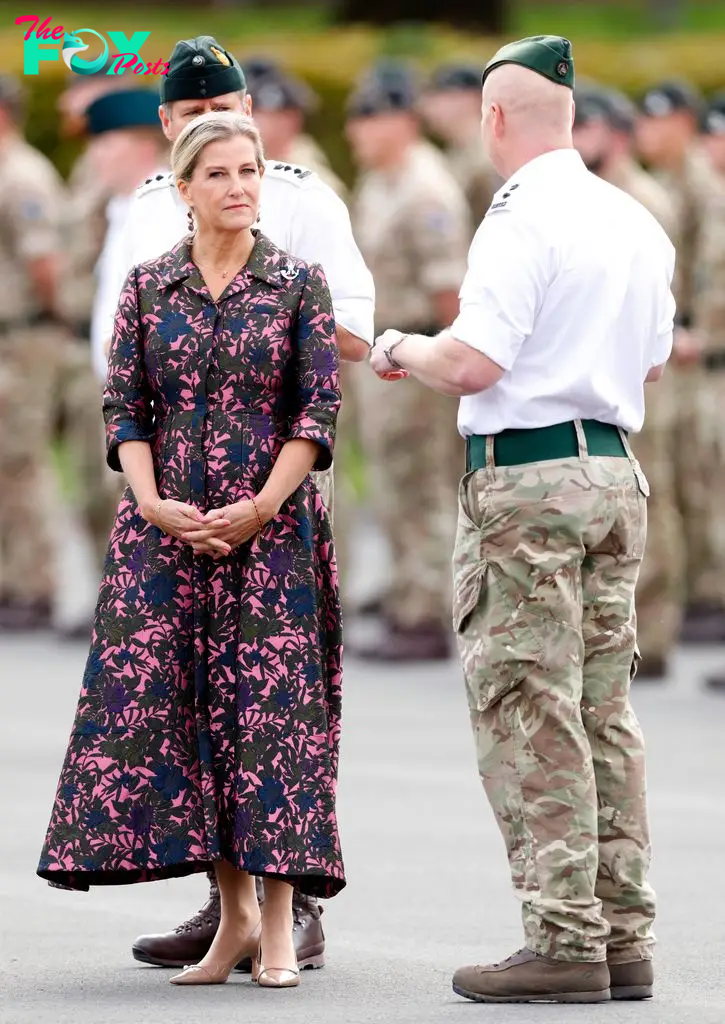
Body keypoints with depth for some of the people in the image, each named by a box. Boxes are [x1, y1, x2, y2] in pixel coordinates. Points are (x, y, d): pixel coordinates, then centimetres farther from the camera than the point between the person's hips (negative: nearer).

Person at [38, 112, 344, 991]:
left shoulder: (299, 285, 2)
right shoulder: (148, 285, 8)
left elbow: (320, 409, -2)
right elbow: (123, 408, 6)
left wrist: (261, 507, -11)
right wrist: (152, 503, -8)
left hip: (272, 525, -2)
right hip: (165, 525, 2)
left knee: (271, 709, -7)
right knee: (161, 703, -2)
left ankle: (278, 921, -2)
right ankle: (234, 913, 8)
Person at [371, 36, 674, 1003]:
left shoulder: (521, 219, -14)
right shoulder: (637, 222, 12)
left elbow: (471, 366, -19)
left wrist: (402, 350, 1)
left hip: (526, 475, -8)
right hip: (615, 468, 8)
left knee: (529, 716, -5)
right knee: (603, 712, 11)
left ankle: (565, 941, -8)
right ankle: (624, 933, 11)